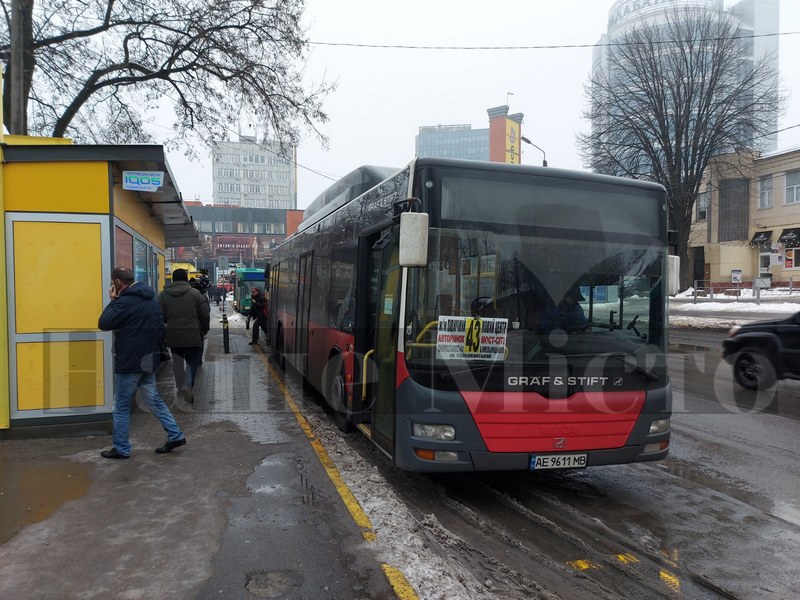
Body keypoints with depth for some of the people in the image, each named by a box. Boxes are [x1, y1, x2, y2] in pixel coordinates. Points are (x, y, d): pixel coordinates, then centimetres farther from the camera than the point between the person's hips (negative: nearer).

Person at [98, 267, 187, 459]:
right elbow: (161, 329, 16)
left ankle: (121, 448, 14)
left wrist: (112, 301, -7)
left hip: (128, 363, -8)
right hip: (149, 362, 8)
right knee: (154, 400, 15)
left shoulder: (125, 302, -16)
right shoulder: (151, 300, 11)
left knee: (121, 406, 5)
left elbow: (103, 324, -16)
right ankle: (175, 435, 13)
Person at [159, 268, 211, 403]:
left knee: (177, 362, 17)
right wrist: (204, 330, 14)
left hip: (173, 336, 3)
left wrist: (163, 332, 20)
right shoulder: (195, 293, -3)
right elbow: (205, 315, -1)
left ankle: (180, 387, 24)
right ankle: (187, 385, -17)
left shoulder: (163, 295, 3)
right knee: (192, 361, 5)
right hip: (192, 335, -2)